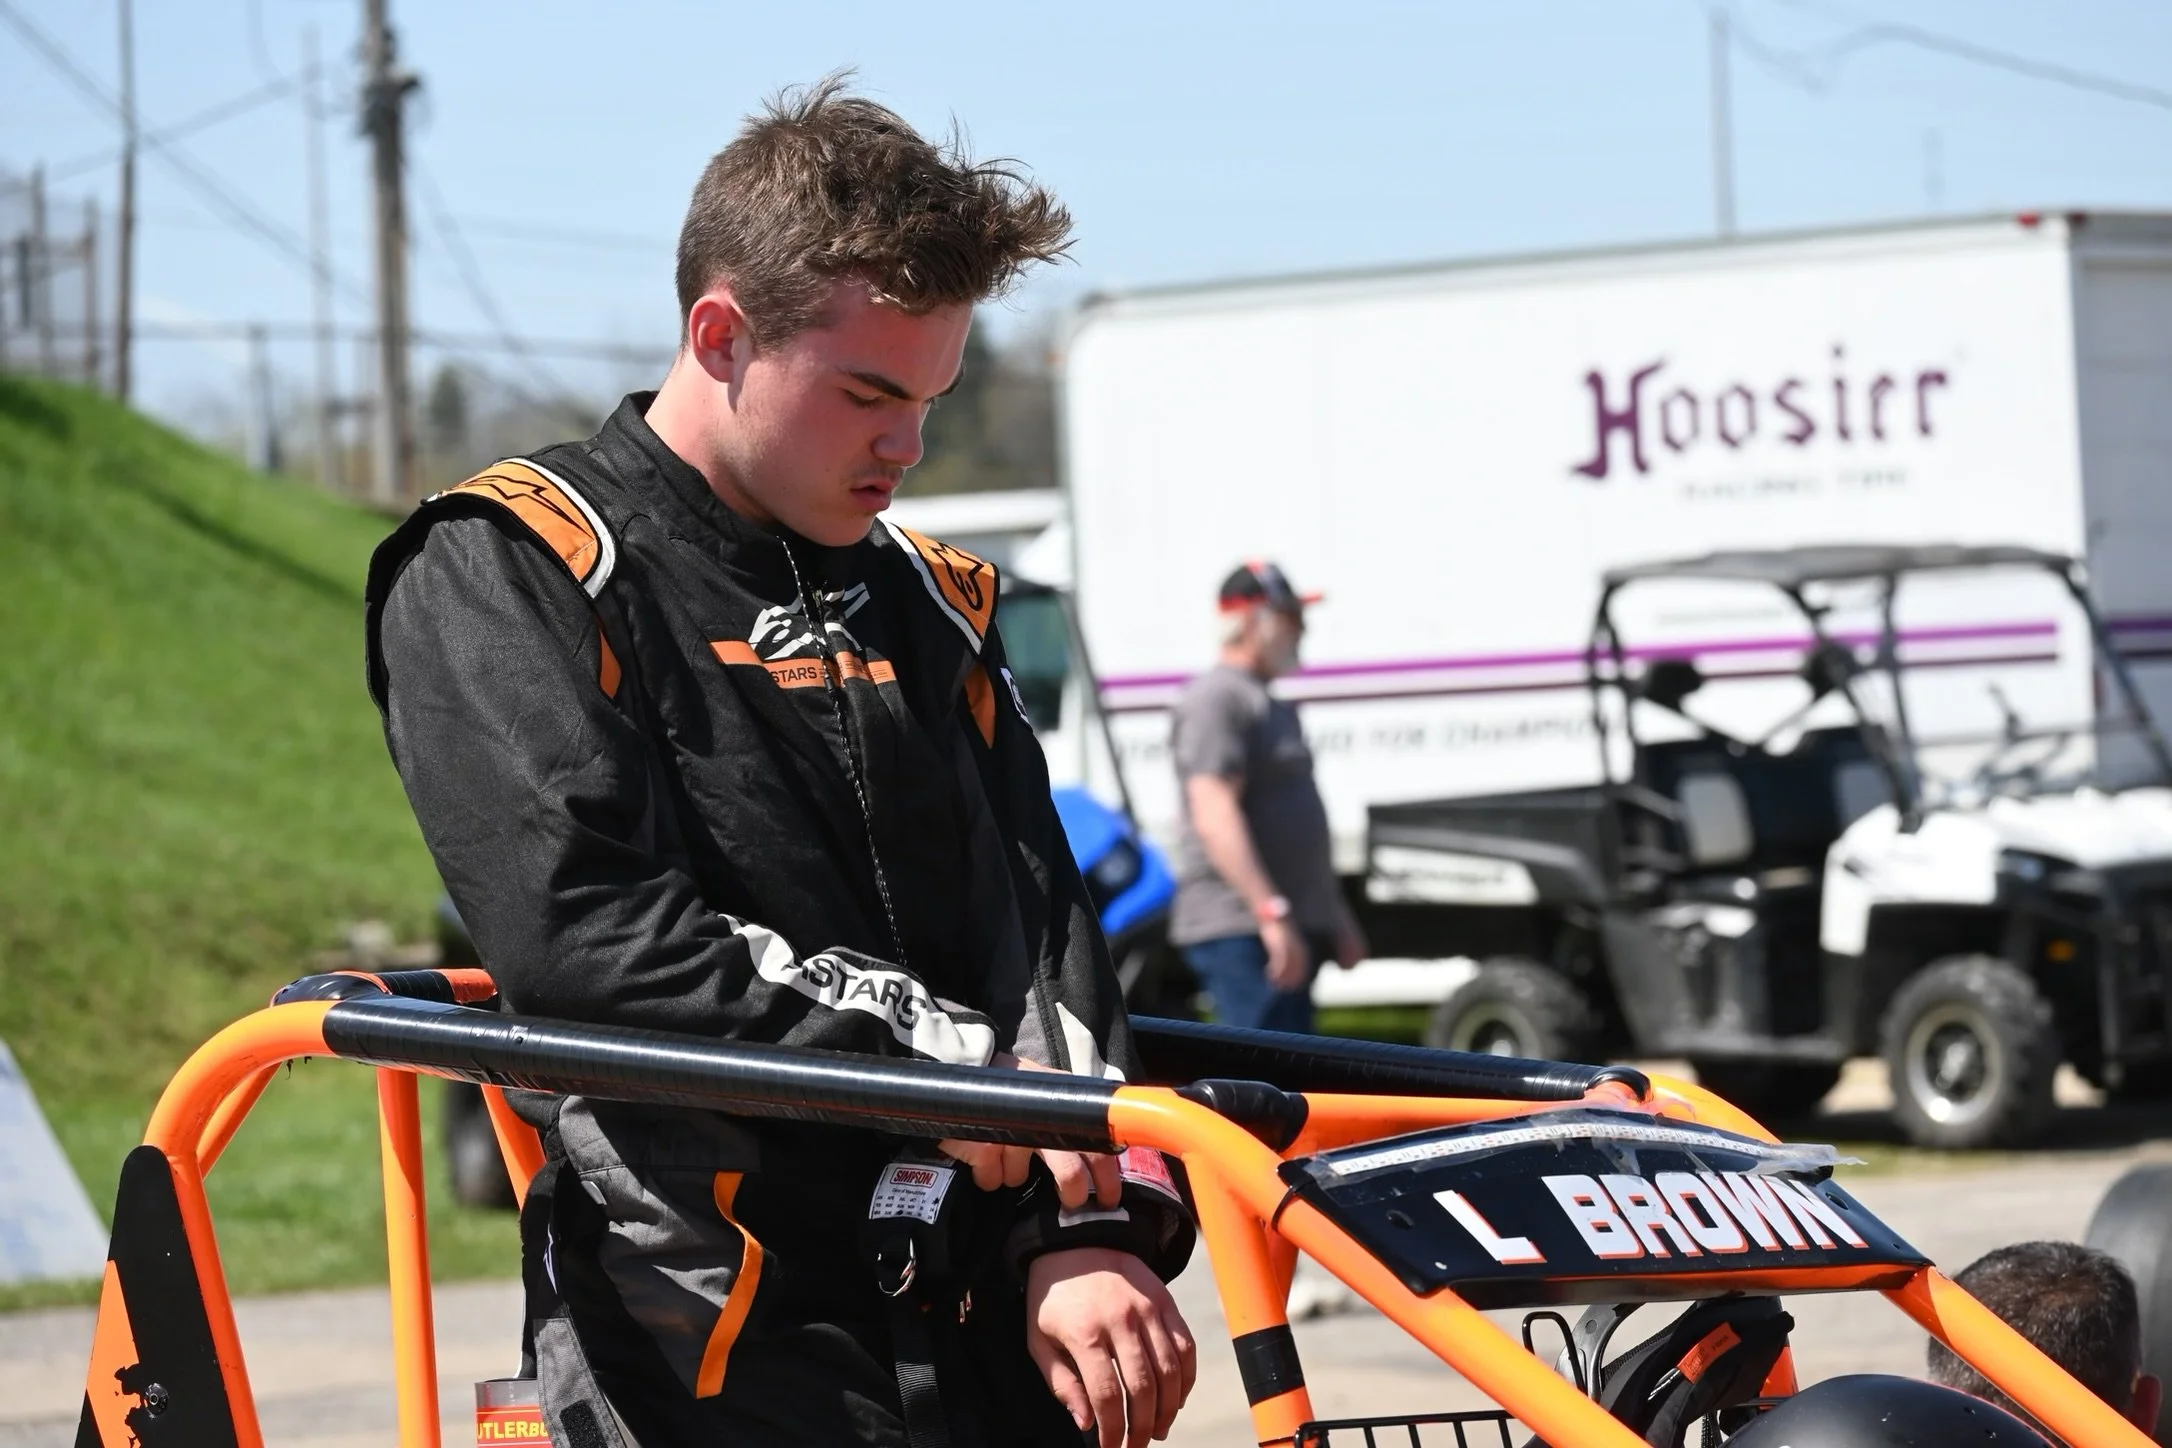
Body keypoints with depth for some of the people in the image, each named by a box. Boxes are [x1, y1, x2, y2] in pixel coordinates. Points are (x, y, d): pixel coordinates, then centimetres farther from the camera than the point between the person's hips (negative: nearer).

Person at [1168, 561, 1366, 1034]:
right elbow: (1215, 817, -22)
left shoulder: (1272, 705, 23)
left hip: (1284, 927, 11)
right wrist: (1271, 912, -28)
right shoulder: (1216, 699, -11)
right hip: (1237, 927, -11)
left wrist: (1336, 915, 29)